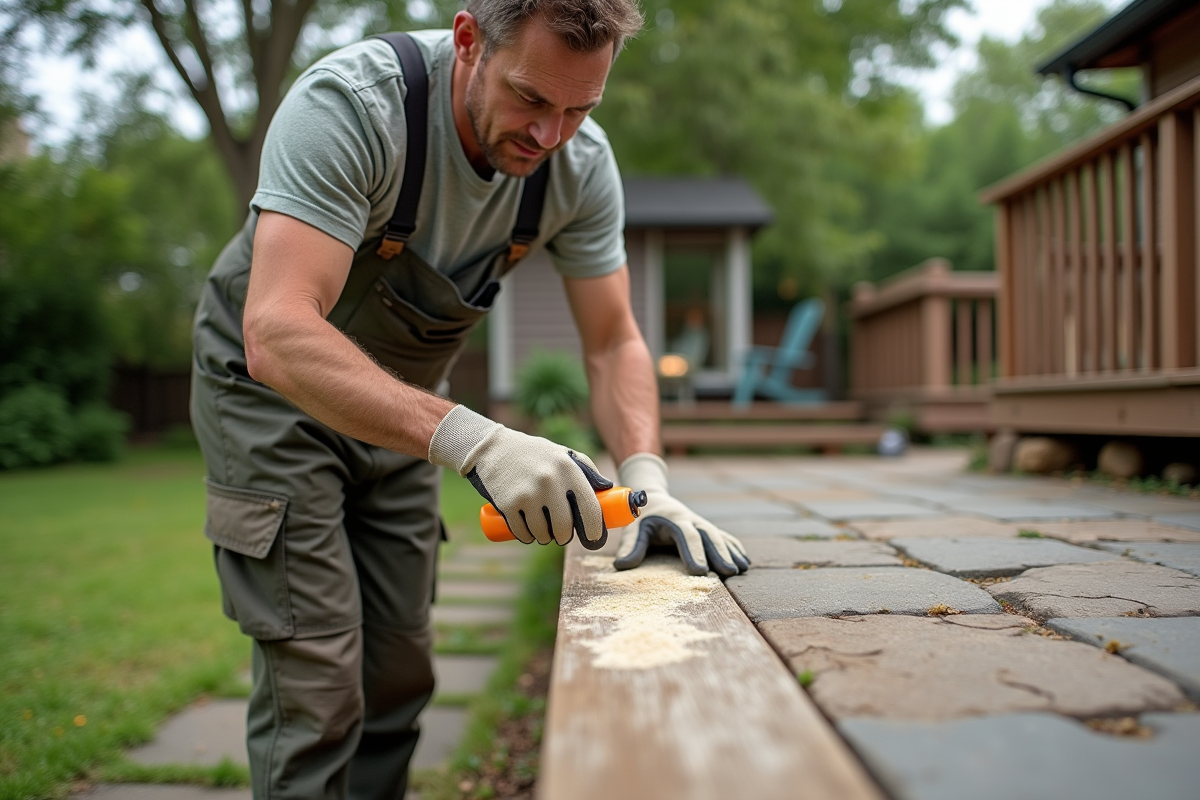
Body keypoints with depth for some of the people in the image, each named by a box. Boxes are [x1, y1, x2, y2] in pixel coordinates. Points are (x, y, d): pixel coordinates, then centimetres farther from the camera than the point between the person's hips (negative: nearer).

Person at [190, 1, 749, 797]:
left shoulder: (583, 163, -15)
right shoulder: (349, 103, -32)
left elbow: (613, 343, -11)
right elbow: (277, 332, -43)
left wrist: (648, 481, -29)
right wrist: (471, 439, -55)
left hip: (403, 399, 5)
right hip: (272, 382, -5)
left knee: (399, 672, 11)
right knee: (316, 683, -10)